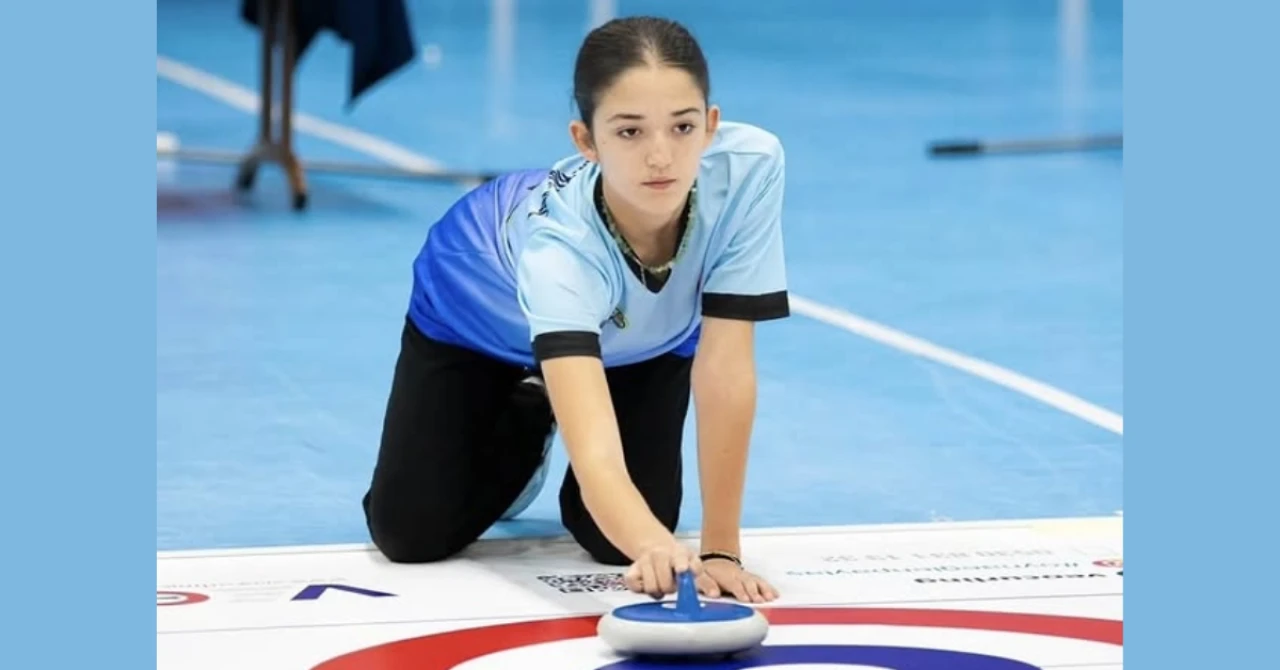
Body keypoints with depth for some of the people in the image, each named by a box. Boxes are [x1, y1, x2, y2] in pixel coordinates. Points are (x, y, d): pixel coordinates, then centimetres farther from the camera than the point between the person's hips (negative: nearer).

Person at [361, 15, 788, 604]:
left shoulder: (748, 166, -41)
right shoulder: (557, 237, -48)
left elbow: (725, 372, -34)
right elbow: (596, 455, -58)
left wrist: (720, 549, -35)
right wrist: (656, 547, -78)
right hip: (480, 312, -2)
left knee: (616, 537, -7)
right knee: (411, 536, -7)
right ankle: (526, 420, 24)